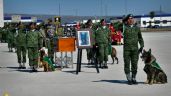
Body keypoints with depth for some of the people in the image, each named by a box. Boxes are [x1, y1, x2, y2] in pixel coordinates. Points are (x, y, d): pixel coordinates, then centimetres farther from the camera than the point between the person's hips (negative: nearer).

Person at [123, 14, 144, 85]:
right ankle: (129, 79, 12)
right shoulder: (124, 27, 3)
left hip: (135, 49, 2)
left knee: (134, 65, 2)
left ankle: (133, 79, 16)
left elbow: (140, 38, 20)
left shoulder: (137, 28, 11)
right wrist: (123, 21, -8)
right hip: (126, 49, -2)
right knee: (127, 65, 1)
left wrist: (142, 46, 10)